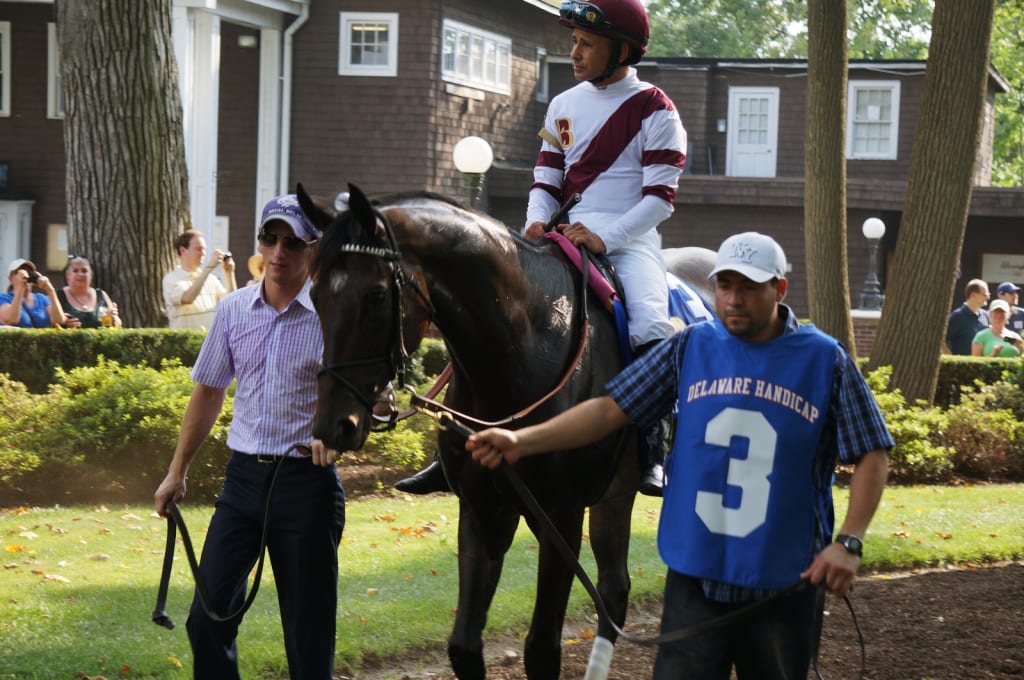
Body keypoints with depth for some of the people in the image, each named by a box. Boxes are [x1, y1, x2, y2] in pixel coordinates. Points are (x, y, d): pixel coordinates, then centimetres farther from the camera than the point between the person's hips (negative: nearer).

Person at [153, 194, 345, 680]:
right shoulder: (233, 311, 6)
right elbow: (208, 391, 15)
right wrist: (177, 472, 16)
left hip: (306, 480, -4)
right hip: (244, 475, 4)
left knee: (307, 625, 1)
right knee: (208, 615, 3)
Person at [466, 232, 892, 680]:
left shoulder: (824, 360, -3)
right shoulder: (690, 348, 2)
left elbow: (871, 456, -1)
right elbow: (611, 409, 0)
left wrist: (848, 542, -13)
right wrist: (521, 441, -11)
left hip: (785, 580, -1)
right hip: (695, 575, 1)